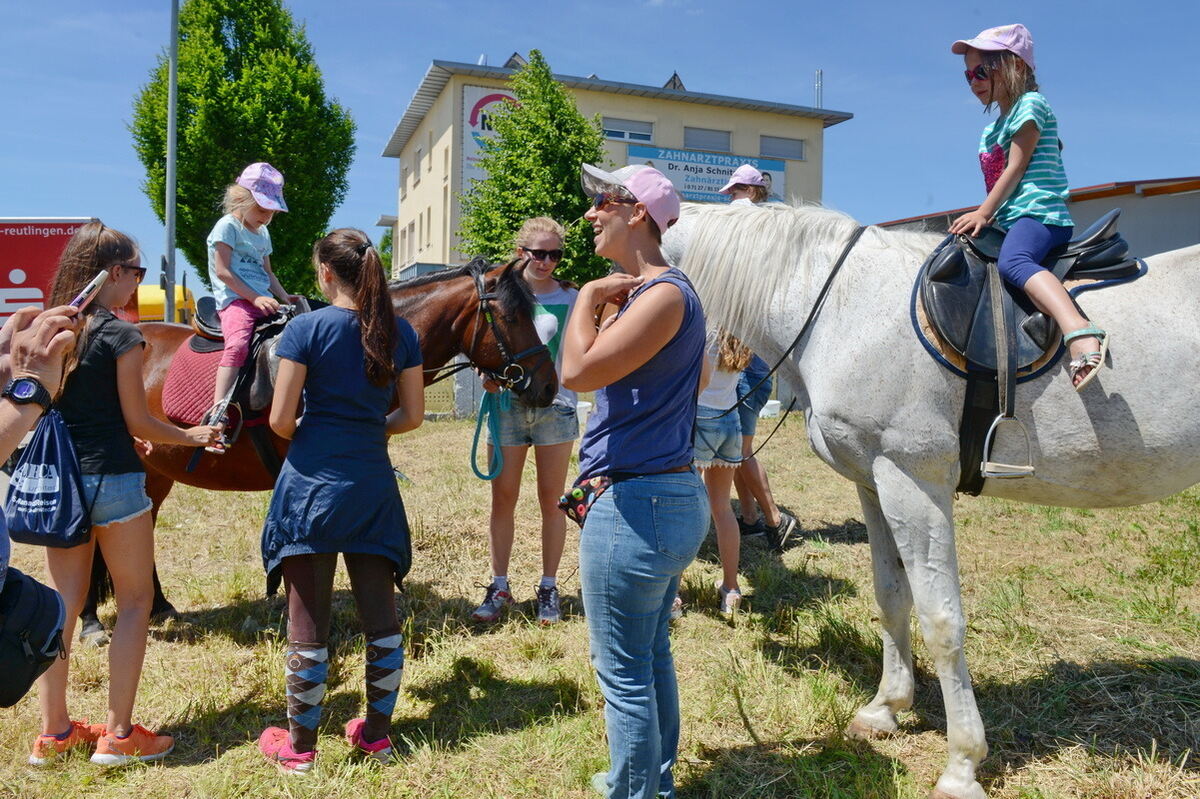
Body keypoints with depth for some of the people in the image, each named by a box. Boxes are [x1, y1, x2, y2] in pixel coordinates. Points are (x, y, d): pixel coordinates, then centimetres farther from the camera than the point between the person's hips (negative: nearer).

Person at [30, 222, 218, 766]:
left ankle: (53, 732, 24)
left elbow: (49, 410, 12)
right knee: (135, 601, 7)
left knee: (62, 603, 14)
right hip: (112, 479, -7)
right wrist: (192, 437, 7)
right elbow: (137, 421, -10)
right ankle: (118, 735, 12)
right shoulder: (121, 337, -13)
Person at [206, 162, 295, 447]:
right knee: (238, 344, -33)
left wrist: (284, 298, 10)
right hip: (234, 300, -8)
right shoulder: (228, 226, -2)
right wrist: (255, 297, -15)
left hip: (262, 301, 8)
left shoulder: (263, 233, 22)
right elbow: (223, 272, -9)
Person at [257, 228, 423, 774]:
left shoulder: (306, 328, -9)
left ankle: (299, 746, 21)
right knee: (380, 614, 13)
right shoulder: (401, 333, 2)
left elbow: (280, 420, -10)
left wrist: (306, 437, 11)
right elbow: (412, 416, 5)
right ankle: (377, 732, 26)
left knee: (309, 622, 7)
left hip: (311, 483, -3)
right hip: (373, 486, 4)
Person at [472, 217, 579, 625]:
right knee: (503, 498, 5)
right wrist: (488, 374, -9)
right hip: (508, 404, 1)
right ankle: (499, 587, 17)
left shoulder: (570, 299, 2)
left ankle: (548, 588, 18)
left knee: (551, 500, 5)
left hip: (555, 405, -1)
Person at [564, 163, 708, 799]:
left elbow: (578, 371, -24)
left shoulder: (663, 294, -17)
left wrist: (590, 295, -12)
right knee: (652, 656, 24)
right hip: (671, 492, 11)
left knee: (623, 673, 3)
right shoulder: (643, 292, 15)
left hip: (634, 505, -11)